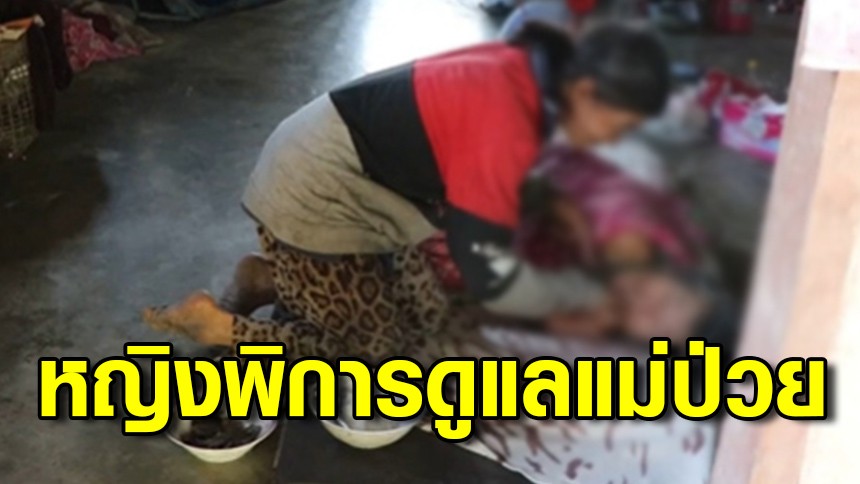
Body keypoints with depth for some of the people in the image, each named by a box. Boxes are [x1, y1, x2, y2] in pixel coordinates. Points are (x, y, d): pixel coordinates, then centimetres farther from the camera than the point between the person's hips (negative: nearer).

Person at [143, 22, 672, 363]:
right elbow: (492, 280, -23)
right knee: (377, 354, 0)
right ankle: (216, 322, 6)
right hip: (314, 195, -9)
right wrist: (590, 292, -9)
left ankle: (273, 277, 16)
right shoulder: (502, 126, -29)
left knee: (429, 322, 9)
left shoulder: (525, 72, -1)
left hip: (345, 176, 9)